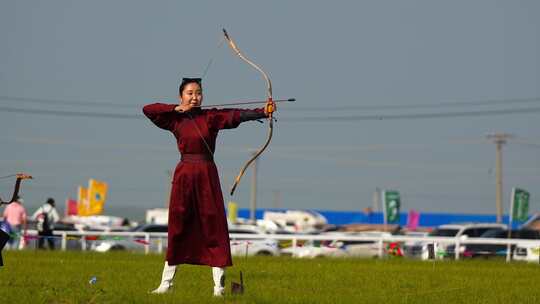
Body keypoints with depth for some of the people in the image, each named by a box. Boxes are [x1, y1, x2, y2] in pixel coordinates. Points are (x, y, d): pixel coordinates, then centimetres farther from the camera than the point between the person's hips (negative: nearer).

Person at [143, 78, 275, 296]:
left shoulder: (211, 117, -1)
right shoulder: (176, 120, 8)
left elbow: (237, 115, -15)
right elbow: (148, 109, 4)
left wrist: (262, 112, -32)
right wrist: (177, 108, -4)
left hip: (207, 175, -2)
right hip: (183, 175, 2)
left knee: (214, 228, -4)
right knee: (177, 228, 6)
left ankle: (218, 285, -3)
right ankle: (166, 282, 14)